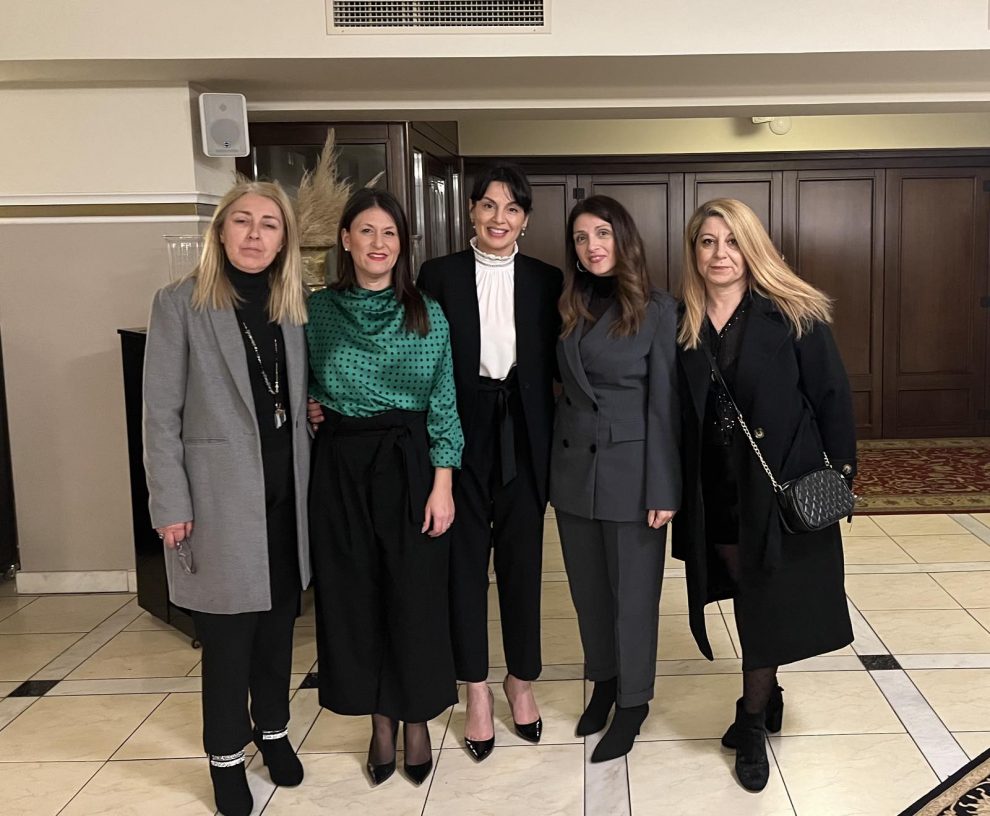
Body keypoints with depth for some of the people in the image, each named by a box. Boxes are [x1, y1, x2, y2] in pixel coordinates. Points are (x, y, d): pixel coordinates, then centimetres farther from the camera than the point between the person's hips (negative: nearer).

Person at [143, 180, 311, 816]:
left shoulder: (297, 305, 8)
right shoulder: (180, 305, -5)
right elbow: (162, 416, -6)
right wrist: (171, 506, -9)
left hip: (287, 497, 4)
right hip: (221, 499, -4)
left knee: (279, 623, 14)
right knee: (228, 634, 5)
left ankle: (273, 728, 34)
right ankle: (227, 755, 24)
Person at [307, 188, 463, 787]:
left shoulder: (428, 315, 0)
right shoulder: (318, 311, 2)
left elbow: (444, 404, -2)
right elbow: (306, 390, 13)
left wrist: (442, 484, -7)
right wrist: (316, 411, -8)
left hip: (410, 462, -1)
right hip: (341, 467, 1)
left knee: (415, 592, 4)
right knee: (354, 593, 8)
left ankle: (417, 719, 25)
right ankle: (381, 720, 27)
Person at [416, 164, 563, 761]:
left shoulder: (546, 281, 4)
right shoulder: (439, 275, 0)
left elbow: (554, 365, 5)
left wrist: (559, 441, -2)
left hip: (523, 434, 1)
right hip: (462, 433, -1)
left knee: (522, 558, 10)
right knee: (466, 559, 7)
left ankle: (522, 679, 28)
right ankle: (477, 687, 22)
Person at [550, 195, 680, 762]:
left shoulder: (658, 310, -8)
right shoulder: (570, 309, 7)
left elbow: (665, 403, -10)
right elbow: (565, 388, 9)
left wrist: (663, 489, -12)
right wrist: (552, 465, 3)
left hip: (630, 469, -5)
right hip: (573, 467, 5)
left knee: (633, 591, 7)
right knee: (588, 587, 16)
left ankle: (633, 701, 23)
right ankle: (603, 681, 35)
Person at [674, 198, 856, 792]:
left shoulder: (793, 315, -9)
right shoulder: (683, 325, 0)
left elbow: (832, 397, -6)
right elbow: (679, 413, 3)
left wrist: (839, 475, -9)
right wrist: (676, 491, -1)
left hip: (781, 486, -3)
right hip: (715, 494, 3)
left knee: (767, 603, 7)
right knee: (745, 595, 15)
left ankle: (754, 721, 24)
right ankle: (766, 698, 37)